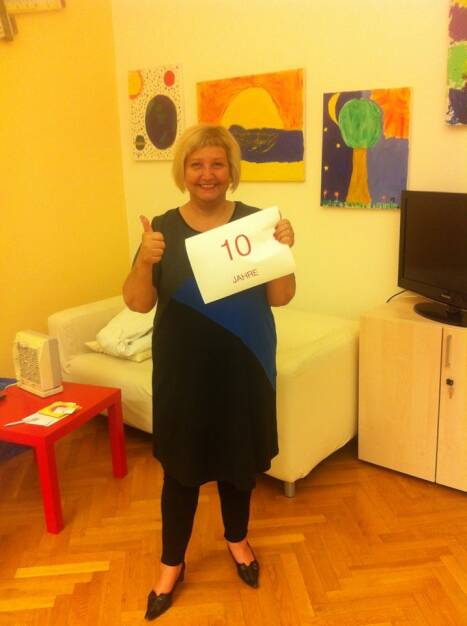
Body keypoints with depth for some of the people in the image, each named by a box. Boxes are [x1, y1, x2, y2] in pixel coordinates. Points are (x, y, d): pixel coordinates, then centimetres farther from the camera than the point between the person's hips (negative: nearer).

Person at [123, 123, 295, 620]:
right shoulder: (164, 229, -4)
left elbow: (280, 298, -3)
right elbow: (138, 304, -7)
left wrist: (283, 252, -21)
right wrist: (144, 261, -25)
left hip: (243, 367, 1)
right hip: (184, 371, -1)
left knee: (240, 458, 17)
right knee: (181, 466, 10)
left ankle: (237, 539, 44)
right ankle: (171, 564, 32)